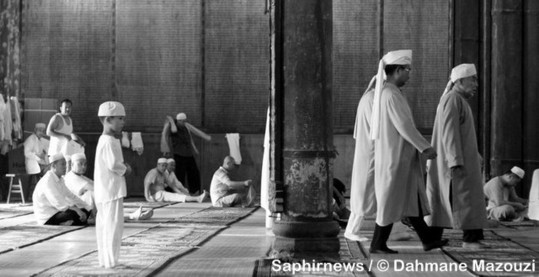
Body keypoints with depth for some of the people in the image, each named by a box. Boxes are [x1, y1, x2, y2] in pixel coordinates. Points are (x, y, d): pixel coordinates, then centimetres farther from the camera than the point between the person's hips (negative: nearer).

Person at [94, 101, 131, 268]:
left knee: (104, 225, 14)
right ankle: (110, 261, -3)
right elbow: (113, 164, -25)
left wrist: (123, 167, 3)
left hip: (104, 191, 11)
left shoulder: (105, 140, 17)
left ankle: (105, 260, 22)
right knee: (113, 225, -6)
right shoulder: (109, 142, -17)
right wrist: (126, 170, -8)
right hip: (112, 190, -11)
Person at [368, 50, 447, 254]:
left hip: (394, 155, 10)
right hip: (396, 157, -10)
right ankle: (378, 244, 6)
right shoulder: (391, 94, -19)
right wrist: (425, 147, -19)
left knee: (411, 199, 12)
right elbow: (404, 125, -23)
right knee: (392, 201, -2)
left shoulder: (382, 92, 13)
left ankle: (427, 240, 18)